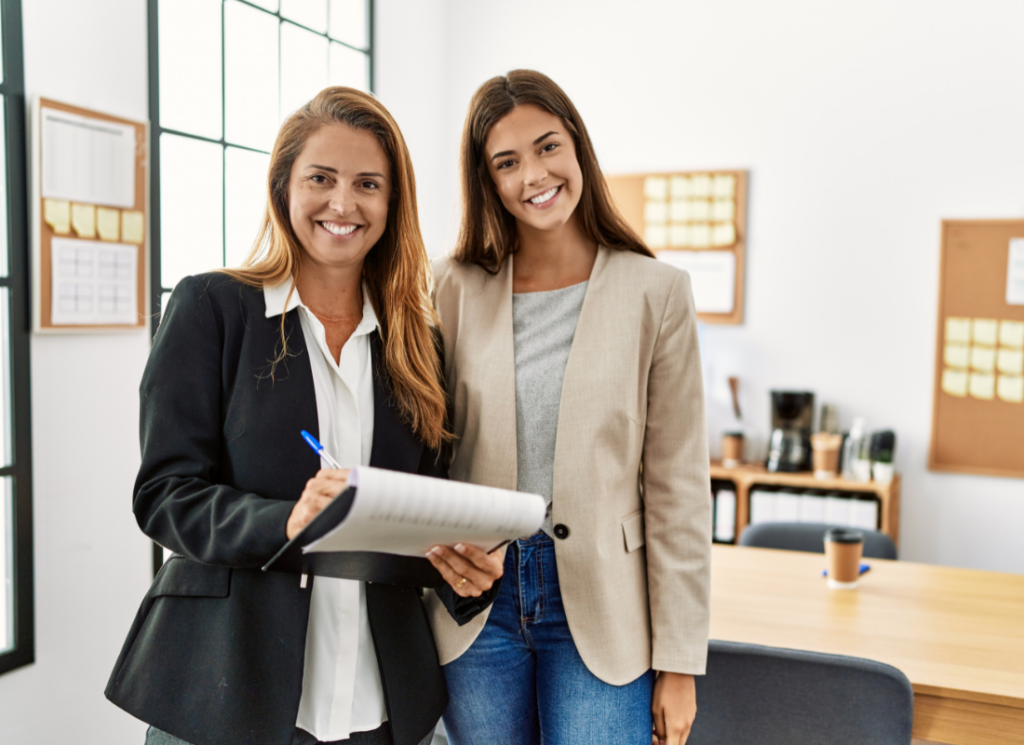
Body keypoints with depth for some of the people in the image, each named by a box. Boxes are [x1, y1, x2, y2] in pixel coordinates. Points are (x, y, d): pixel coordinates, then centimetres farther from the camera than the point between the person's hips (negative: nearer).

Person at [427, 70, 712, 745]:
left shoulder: (656, 293, -4)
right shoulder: (456, 288, 1)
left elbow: (678, 487, -4)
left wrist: (679, 661, -3)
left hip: (601, 609, -2)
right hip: (476, 601, 2)